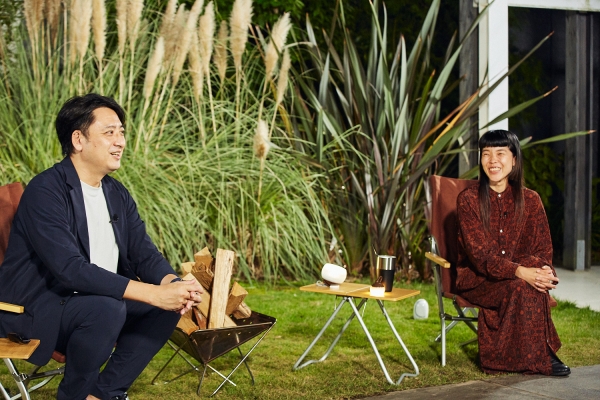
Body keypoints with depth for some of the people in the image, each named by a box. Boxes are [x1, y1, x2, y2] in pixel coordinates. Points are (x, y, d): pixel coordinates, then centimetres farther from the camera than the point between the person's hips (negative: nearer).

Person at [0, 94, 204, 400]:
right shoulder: (45, 191, -19)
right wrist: (153, 293, -35)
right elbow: (70, 268, -30)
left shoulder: (116, 193, 7)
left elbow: (144, 253, 4)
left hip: (94, 303, 8)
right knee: (107, 309, -33)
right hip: (34, 311, -8)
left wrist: (172, 284, -21)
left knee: (170, 305, -8)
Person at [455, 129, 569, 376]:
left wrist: (544, 270, -24)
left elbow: (543, 249, 2)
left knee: (536, 265, -31)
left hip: (522, 274, 3)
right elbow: (479, 254, -16)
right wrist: (520, 272, -32)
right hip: (477, 279, -3)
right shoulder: (468, 200, -7)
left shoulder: (530, 200, 4)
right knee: (521, 287, -32)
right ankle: (537, 358, -19)